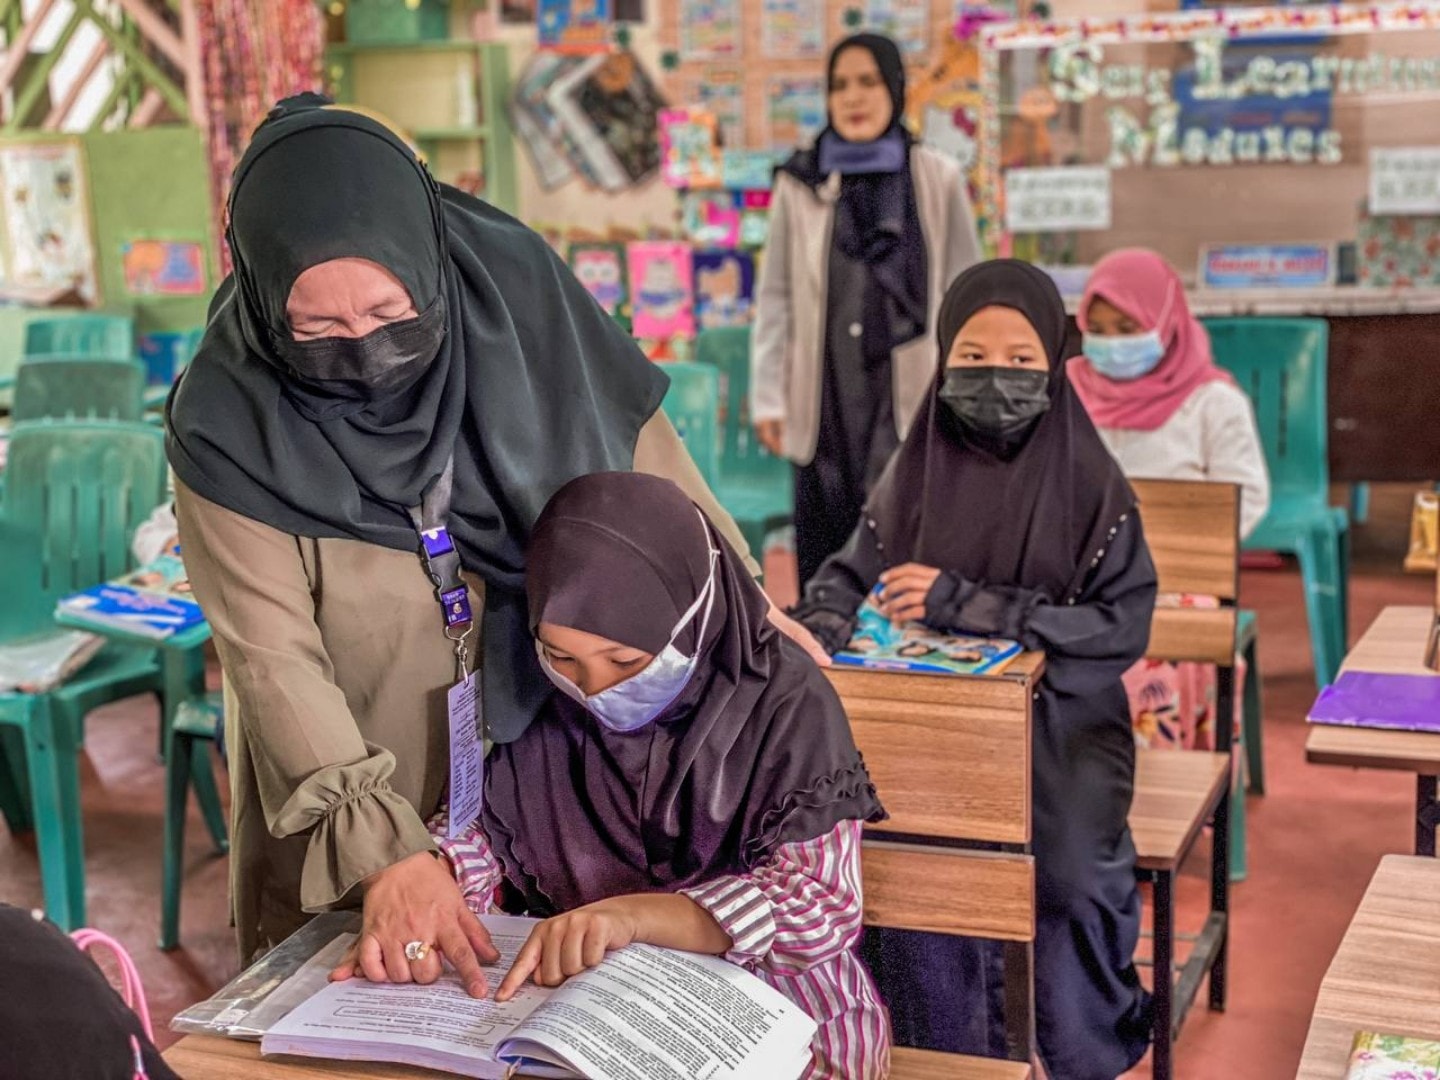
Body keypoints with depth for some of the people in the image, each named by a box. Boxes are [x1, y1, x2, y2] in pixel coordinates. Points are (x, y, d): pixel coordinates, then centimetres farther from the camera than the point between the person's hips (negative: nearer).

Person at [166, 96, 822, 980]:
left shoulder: (517, 294, -15)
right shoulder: (228, 427, -20)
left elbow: (647, 459, -1)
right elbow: (278, 664, -23)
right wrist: (386, 854, -32)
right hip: (350, 813, -1)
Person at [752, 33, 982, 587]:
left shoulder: (937, 178, 1)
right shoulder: (799, 183, 2)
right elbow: (776, 295, 5)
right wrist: (768, 395, 2)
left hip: (910, 395, -1)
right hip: (826, 397, 1)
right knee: (823, 557, 6)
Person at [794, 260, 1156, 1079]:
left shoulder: (1089, 483, -5)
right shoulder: (918, 469, 4)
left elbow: (1124, 626, -12)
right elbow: (851, 575, 11)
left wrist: (965, 604, -20)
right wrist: (816, 630, -14)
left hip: (1061, 711, -2)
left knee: (1070, 873, -27)